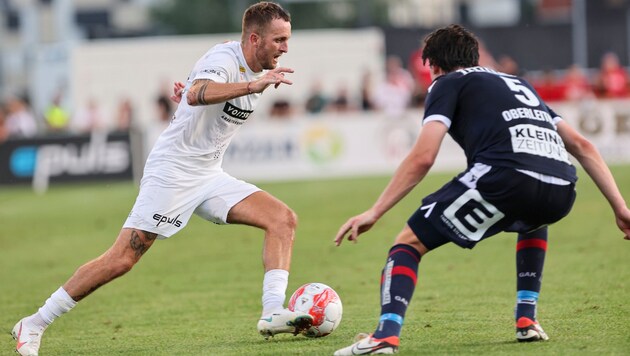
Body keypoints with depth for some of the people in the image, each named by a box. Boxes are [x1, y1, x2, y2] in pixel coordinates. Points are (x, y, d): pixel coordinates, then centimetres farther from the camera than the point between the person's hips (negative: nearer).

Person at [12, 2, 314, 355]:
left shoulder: (257, 69, 9)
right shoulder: (225, 58, -17)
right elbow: (197, 94, -41)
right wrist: (253, 85, -47)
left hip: (209, 177, 8)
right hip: (172, 171, -8)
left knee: (284, 219, -9)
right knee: (121, 260, -11)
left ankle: (273, 314, -16)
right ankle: (34, 324, -1)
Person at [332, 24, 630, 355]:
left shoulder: (447, 84, 19)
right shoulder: (519, 84, 37)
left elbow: (422, 158, 4)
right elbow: (582, 145, 31)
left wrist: (374, 213, 5)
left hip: (504, 178, -6)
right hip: (561, 193, 6)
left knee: (409, 241, 8)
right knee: (533, 220, 42)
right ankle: (527, 319, 31)